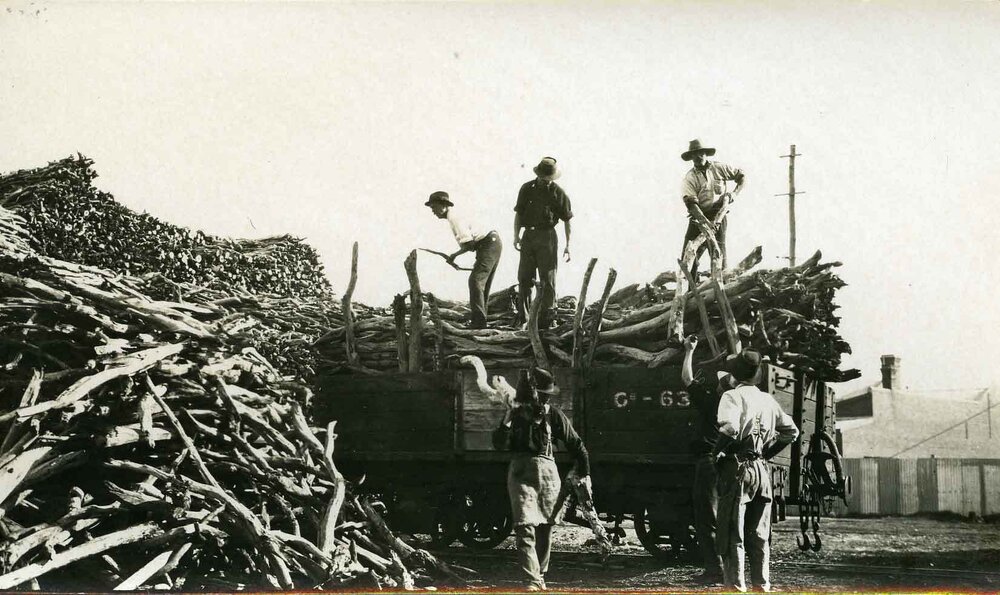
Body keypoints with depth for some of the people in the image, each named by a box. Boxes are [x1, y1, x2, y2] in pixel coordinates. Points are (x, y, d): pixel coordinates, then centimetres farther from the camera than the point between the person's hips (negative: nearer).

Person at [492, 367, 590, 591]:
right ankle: (533, 580, -18)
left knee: (545, 529, 8)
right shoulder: (515, 413, 1)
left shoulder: (553, 414, 0)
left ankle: (541, 577, 23)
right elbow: (499, 445, -3)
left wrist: (584, 473, 10)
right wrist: (507, 423, -18)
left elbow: (575, 444, 8)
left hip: (547, 472, 1)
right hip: (521, 473, -1)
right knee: (525, 528, -13)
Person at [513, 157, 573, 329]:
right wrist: (516, 236, -1)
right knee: (524, 278, 4)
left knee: (547, 280, -3)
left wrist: (568, 245, -2)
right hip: (528, 236, 3)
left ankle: (545, 320, -1)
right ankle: (522, 318, 11)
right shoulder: (527, 189, 6)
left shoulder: (558, 192, -1)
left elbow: (567, 219, 2)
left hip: (547, 237, -3)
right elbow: (518, 213, 11)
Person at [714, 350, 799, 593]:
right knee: (759, 534, 13)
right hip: (762, 470, 6)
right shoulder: (768, 400, 12)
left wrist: (719, 452, -9)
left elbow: (730, 428, -25)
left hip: (737, 468, -6)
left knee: (732, 534, -1)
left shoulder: (733, 396, -9)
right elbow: (791, 431, 15)